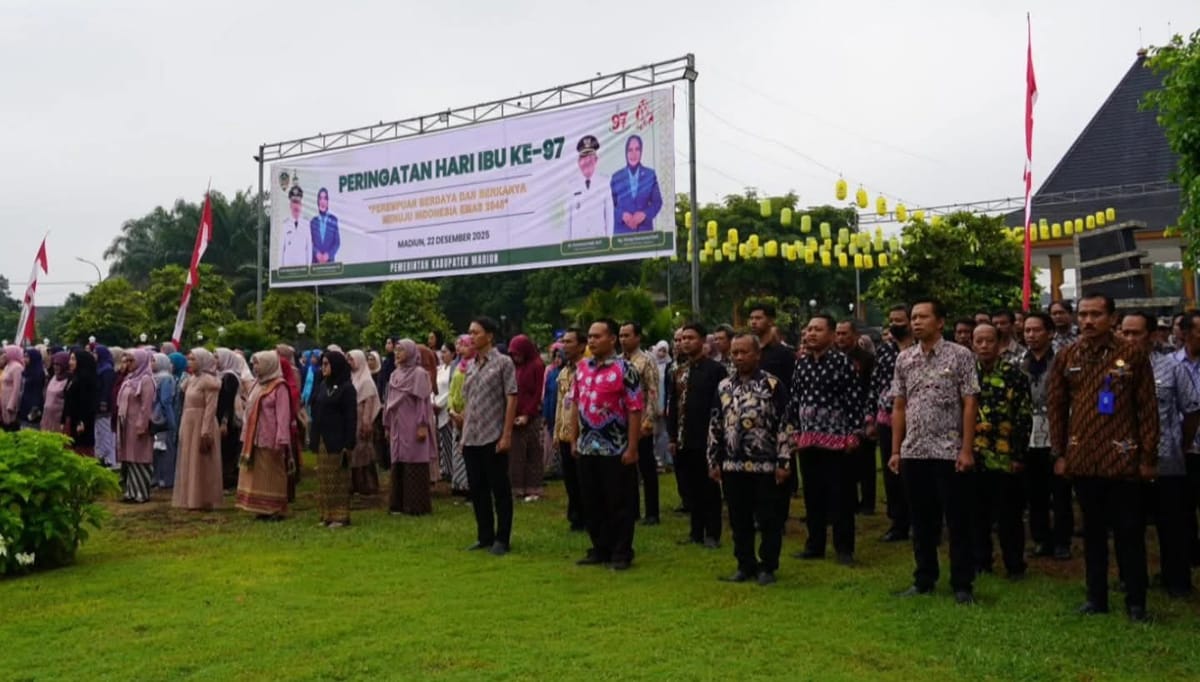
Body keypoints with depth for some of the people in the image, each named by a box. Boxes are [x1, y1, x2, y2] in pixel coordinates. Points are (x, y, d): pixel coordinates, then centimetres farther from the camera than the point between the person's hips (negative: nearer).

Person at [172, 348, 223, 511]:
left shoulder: (208, 381, -12)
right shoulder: (191, 380, 13)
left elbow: (211, 409, -18)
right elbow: (187, 404, 15)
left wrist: (205, 432, -23)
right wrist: (183, 428, 11)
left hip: (201, 425, -9)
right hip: (189, 424, 9)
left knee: (201, 464, -3)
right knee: (190, 463, 12)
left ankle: (204, 501, 3)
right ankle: (192, 499, 19)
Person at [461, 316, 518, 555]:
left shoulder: (503, 362, -5)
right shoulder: (470, 366, 12)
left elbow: (511, 399, -9)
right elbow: (467, 403, 16)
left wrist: (506, 434, -15)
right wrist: (464, 434, 11)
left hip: (493, 437, -6)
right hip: (472, 438, 6)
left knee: (500, 489, 1)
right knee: (477, 489, 11)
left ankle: (502, 539, 10)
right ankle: (485, 536, 22)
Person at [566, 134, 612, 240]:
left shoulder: (605, 182, 1)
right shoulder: (573, 185, 5)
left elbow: (610, 213, 2)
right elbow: (569, 216, 6)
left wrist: (609, 238, 0)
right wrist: (568, 241, 4)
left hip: (599, 237, -1)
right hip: (577, 239, 1)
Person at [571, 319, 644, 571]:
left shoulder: (625, 369, -11)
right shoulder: (582, 368, 9)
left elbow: (635, 410, -13)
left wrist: (632, 447, -16)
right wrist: (574, 439, 11)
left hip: (616, 450, -6)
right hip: (587, 448, 6)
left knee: (619, 504, 2)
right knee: (592, 503, 13)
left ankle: (621, 553, 13)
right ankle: (600, 549, 25)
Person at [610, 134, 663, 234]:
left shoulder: (650, 175, 7)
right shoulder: (616, 177, 6)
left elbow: (657, 202, 8)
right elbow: (610, 205, 6)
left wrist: (645, 214, -10)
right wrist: (622, 215, -13)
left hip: (645, 230, 1)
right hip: (622, 231, -1)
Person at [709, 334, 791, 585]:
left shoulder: (773, 385, -5)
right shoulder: (723, 387, 9)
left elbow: (785, 425, -7)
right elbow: (715, 426, 13)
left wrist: (783, 462, -11)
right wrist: (713, 461, 10)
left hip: (765, 466, -4)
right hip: (732, 466, 4)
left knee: (769, 520, 4)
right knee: (739, 520, 12)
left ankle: (767, 567, 17)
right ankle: (745, 565, 24)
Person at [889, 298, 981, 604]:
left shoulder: (960, 355, -4)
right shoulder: (904, 359, 8)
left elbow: (970, 404, -6)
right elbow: (898, 408, 10)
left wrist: (967, 449, -12)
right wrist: (895, 450, 6)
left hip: (949, 452, -4)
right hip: (913, 452, 4)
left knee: (958, 521, 3)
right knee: (921, 521, 12)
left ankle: (963, 584, 12)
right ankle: (924, 579, 23)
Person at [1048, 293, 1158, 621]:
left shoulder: (1133, 355, -3)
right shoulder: (1066, 357, 5)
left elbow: (1148, 408, -2)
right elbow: (1056, 407, 8)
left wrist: (1148, 456, -5)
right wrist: (1059, 454, 5)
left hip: (1123, 459, -3)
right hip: (1082, 460, 3)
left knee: (1129, 532, 5)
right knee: (1093, 531, 12)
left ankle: (1136, 602, 17)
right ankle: (1096, 597, 22)